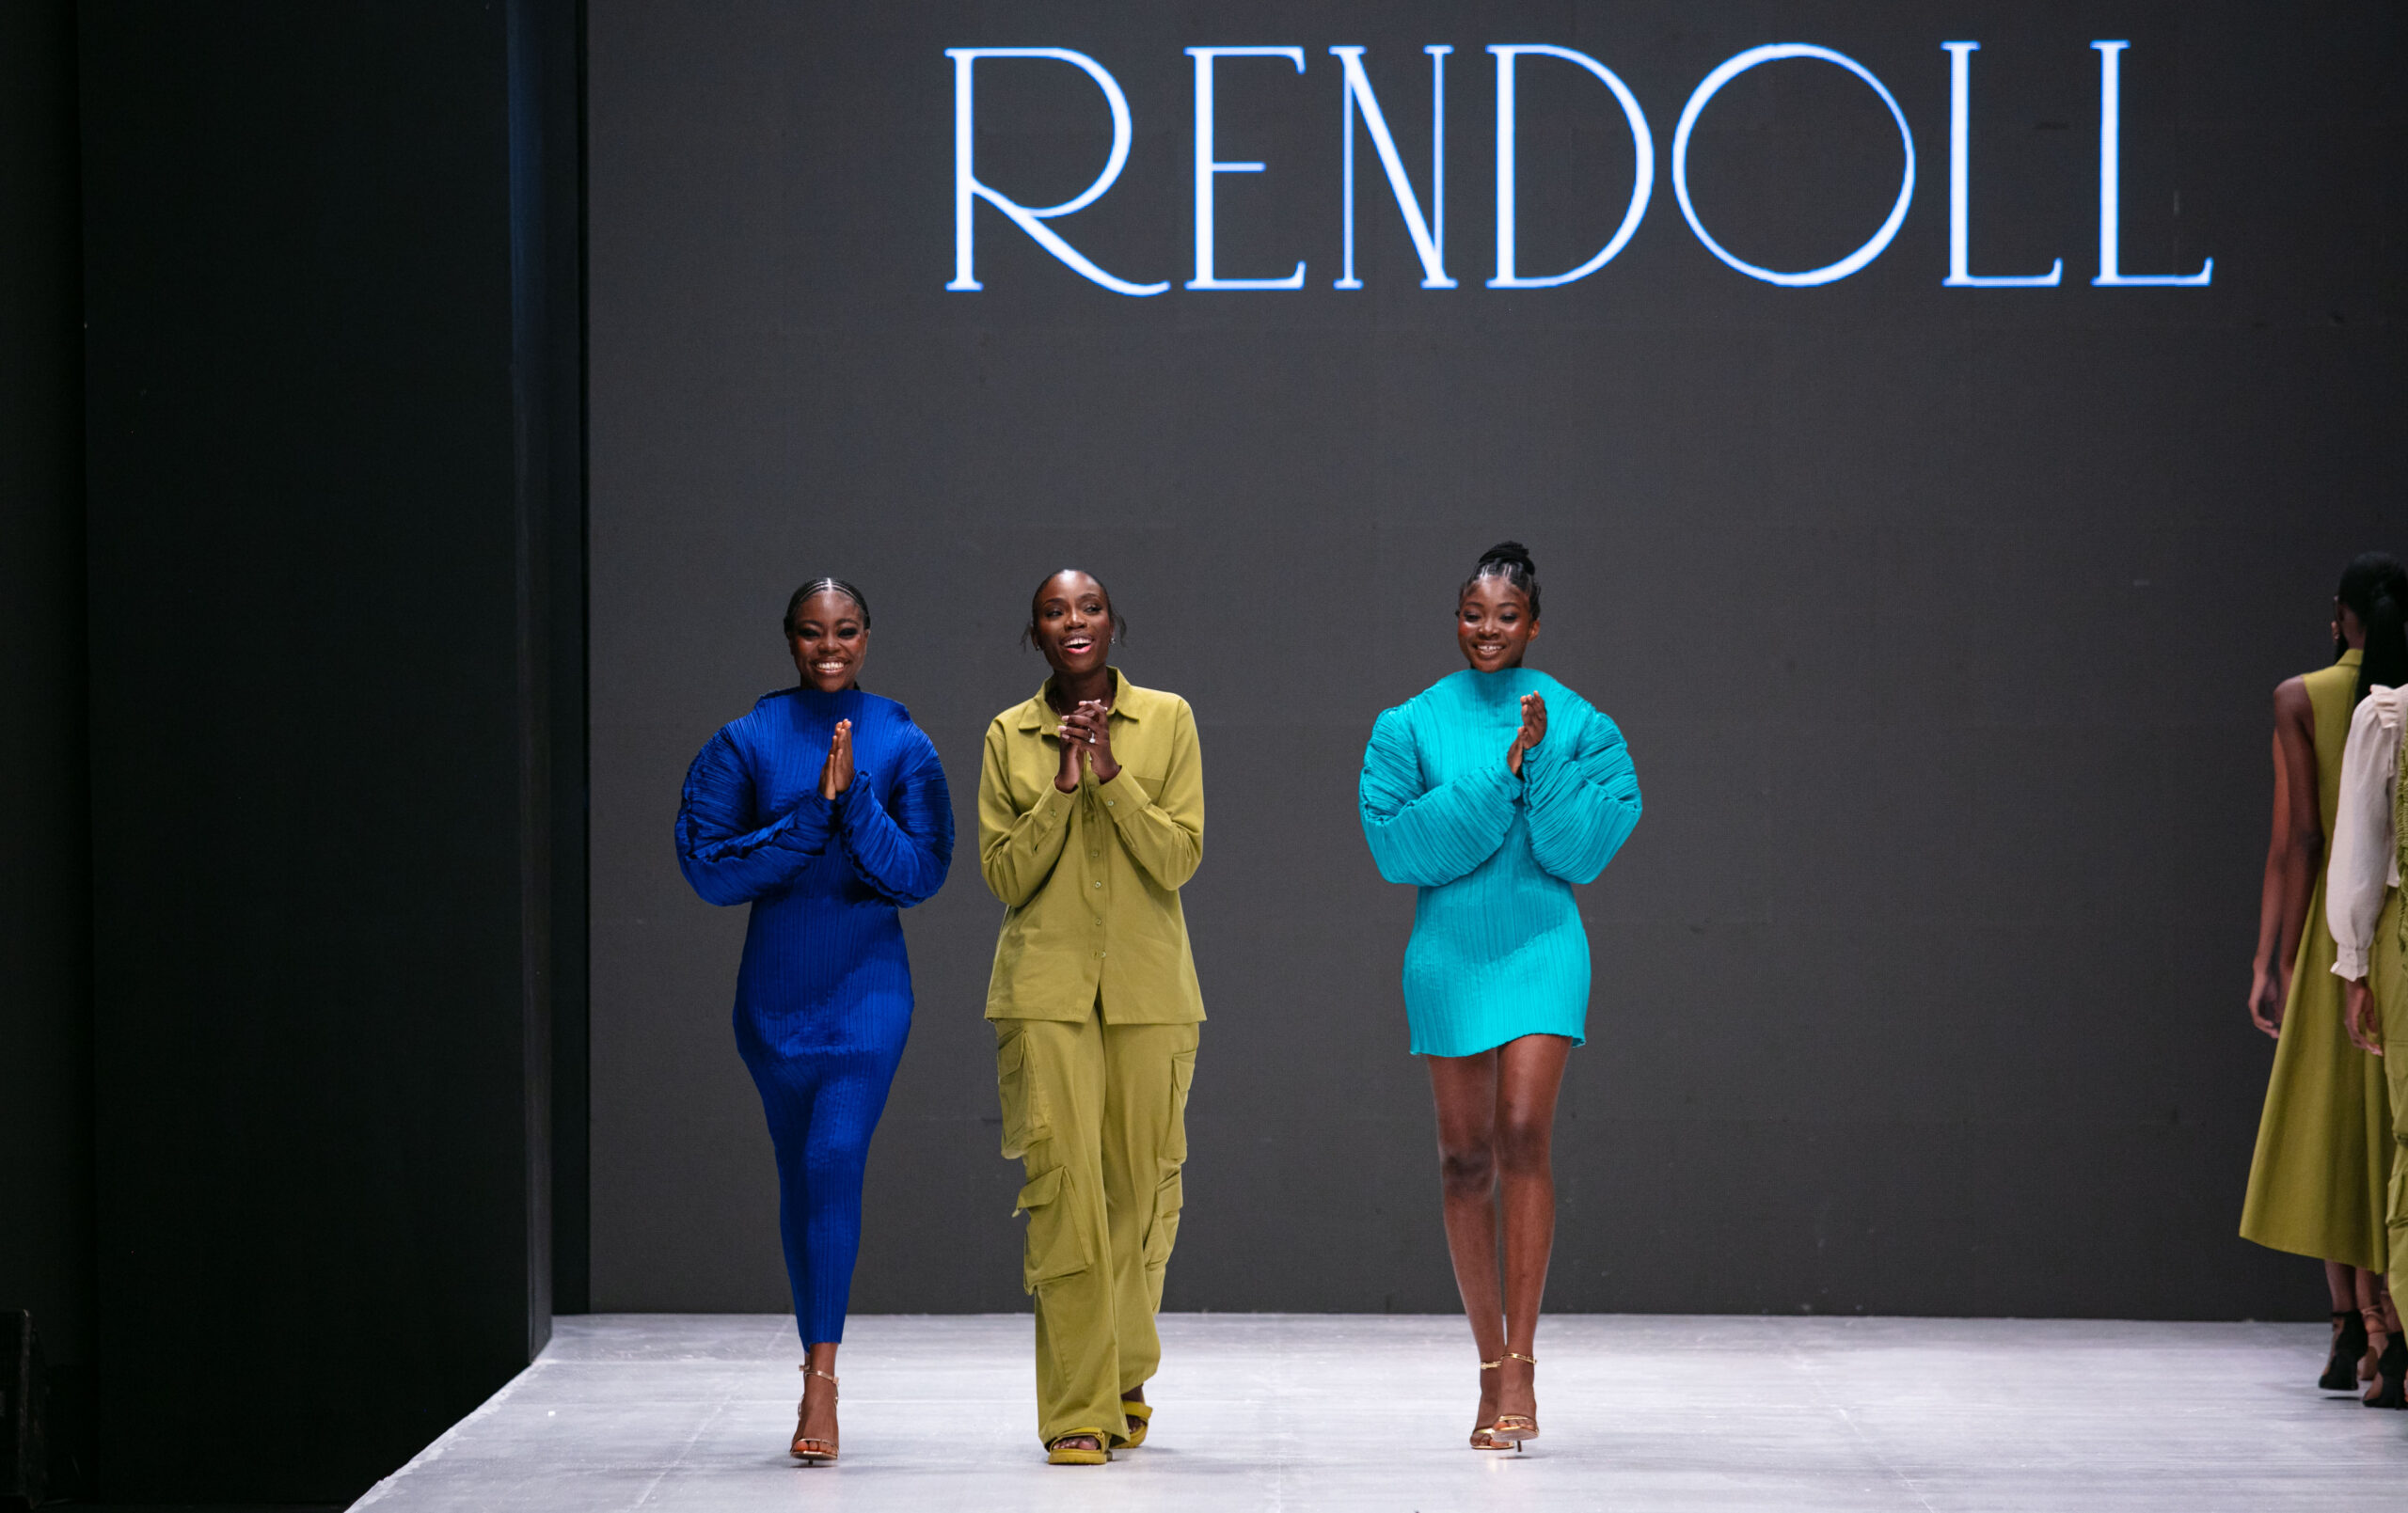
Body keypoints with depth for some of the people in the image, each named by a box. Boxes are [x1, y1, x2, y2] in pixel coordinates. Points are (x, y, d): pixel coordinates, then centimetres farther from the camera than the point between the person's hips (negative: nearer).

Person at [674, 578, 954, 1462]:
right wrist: (812, 815, -16)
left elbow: (921, 874, -6)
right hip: (774, 984, 2)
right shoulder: (745, 743, 2)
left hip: (866, 986, -2)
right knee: (798, 1173, 11)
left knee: (835, 1157, -18)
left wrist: (852, 798, -18)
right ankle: (818, 1362, 24)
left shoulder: (902, 747, 1)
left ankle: (821, 1377, -19)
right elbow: (708, 867, -7)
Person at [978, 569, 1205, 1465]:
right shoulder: (1009, 736, 6)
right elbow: (1005, 877, 2)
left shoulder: (1167, 719, 4)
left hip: (1148, 987, 1)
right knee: (1062, 1183, -11)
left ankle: (1125, 1373, 30)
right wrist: (1062, 785, -10)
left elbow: (1180, 859, -3)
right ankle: (1078, 1413, -8)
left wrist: (1112, 775, -15)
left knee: (1140, 1186, 6)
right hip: (1046, 987, -1)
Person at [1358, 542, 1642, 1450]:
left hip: (1541, 948, -2)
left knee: (1523, 1135, -17)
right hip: (1447, 954, 2)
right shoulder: (1411, 726, 3)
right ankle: (1492, 1366, 18)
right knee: (1465, 1160, 6)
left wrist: (1540, 761, -17)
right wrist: (1497, 775, -15)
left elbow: (1583, 849, -6)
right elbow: (1397, 844, -9)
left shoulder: (1578, 725, 1)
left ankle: (1520, 1364, -15)